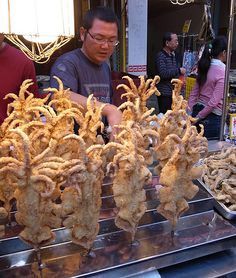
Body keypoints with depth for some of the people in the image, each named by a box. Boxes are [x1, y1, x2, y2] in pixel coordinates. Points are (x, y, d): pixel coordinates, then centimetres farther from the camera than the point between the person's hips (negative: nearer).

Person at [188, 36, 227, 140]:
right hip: (212, 116, -7)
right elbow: (214, 101, -20)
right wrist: (198, 117, -13)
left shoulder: (205, 68, 6)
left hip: (198, 110, 7)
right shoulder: (223, 70, -15)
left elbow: (193, 94, 7)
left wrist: (190, 114, 7)